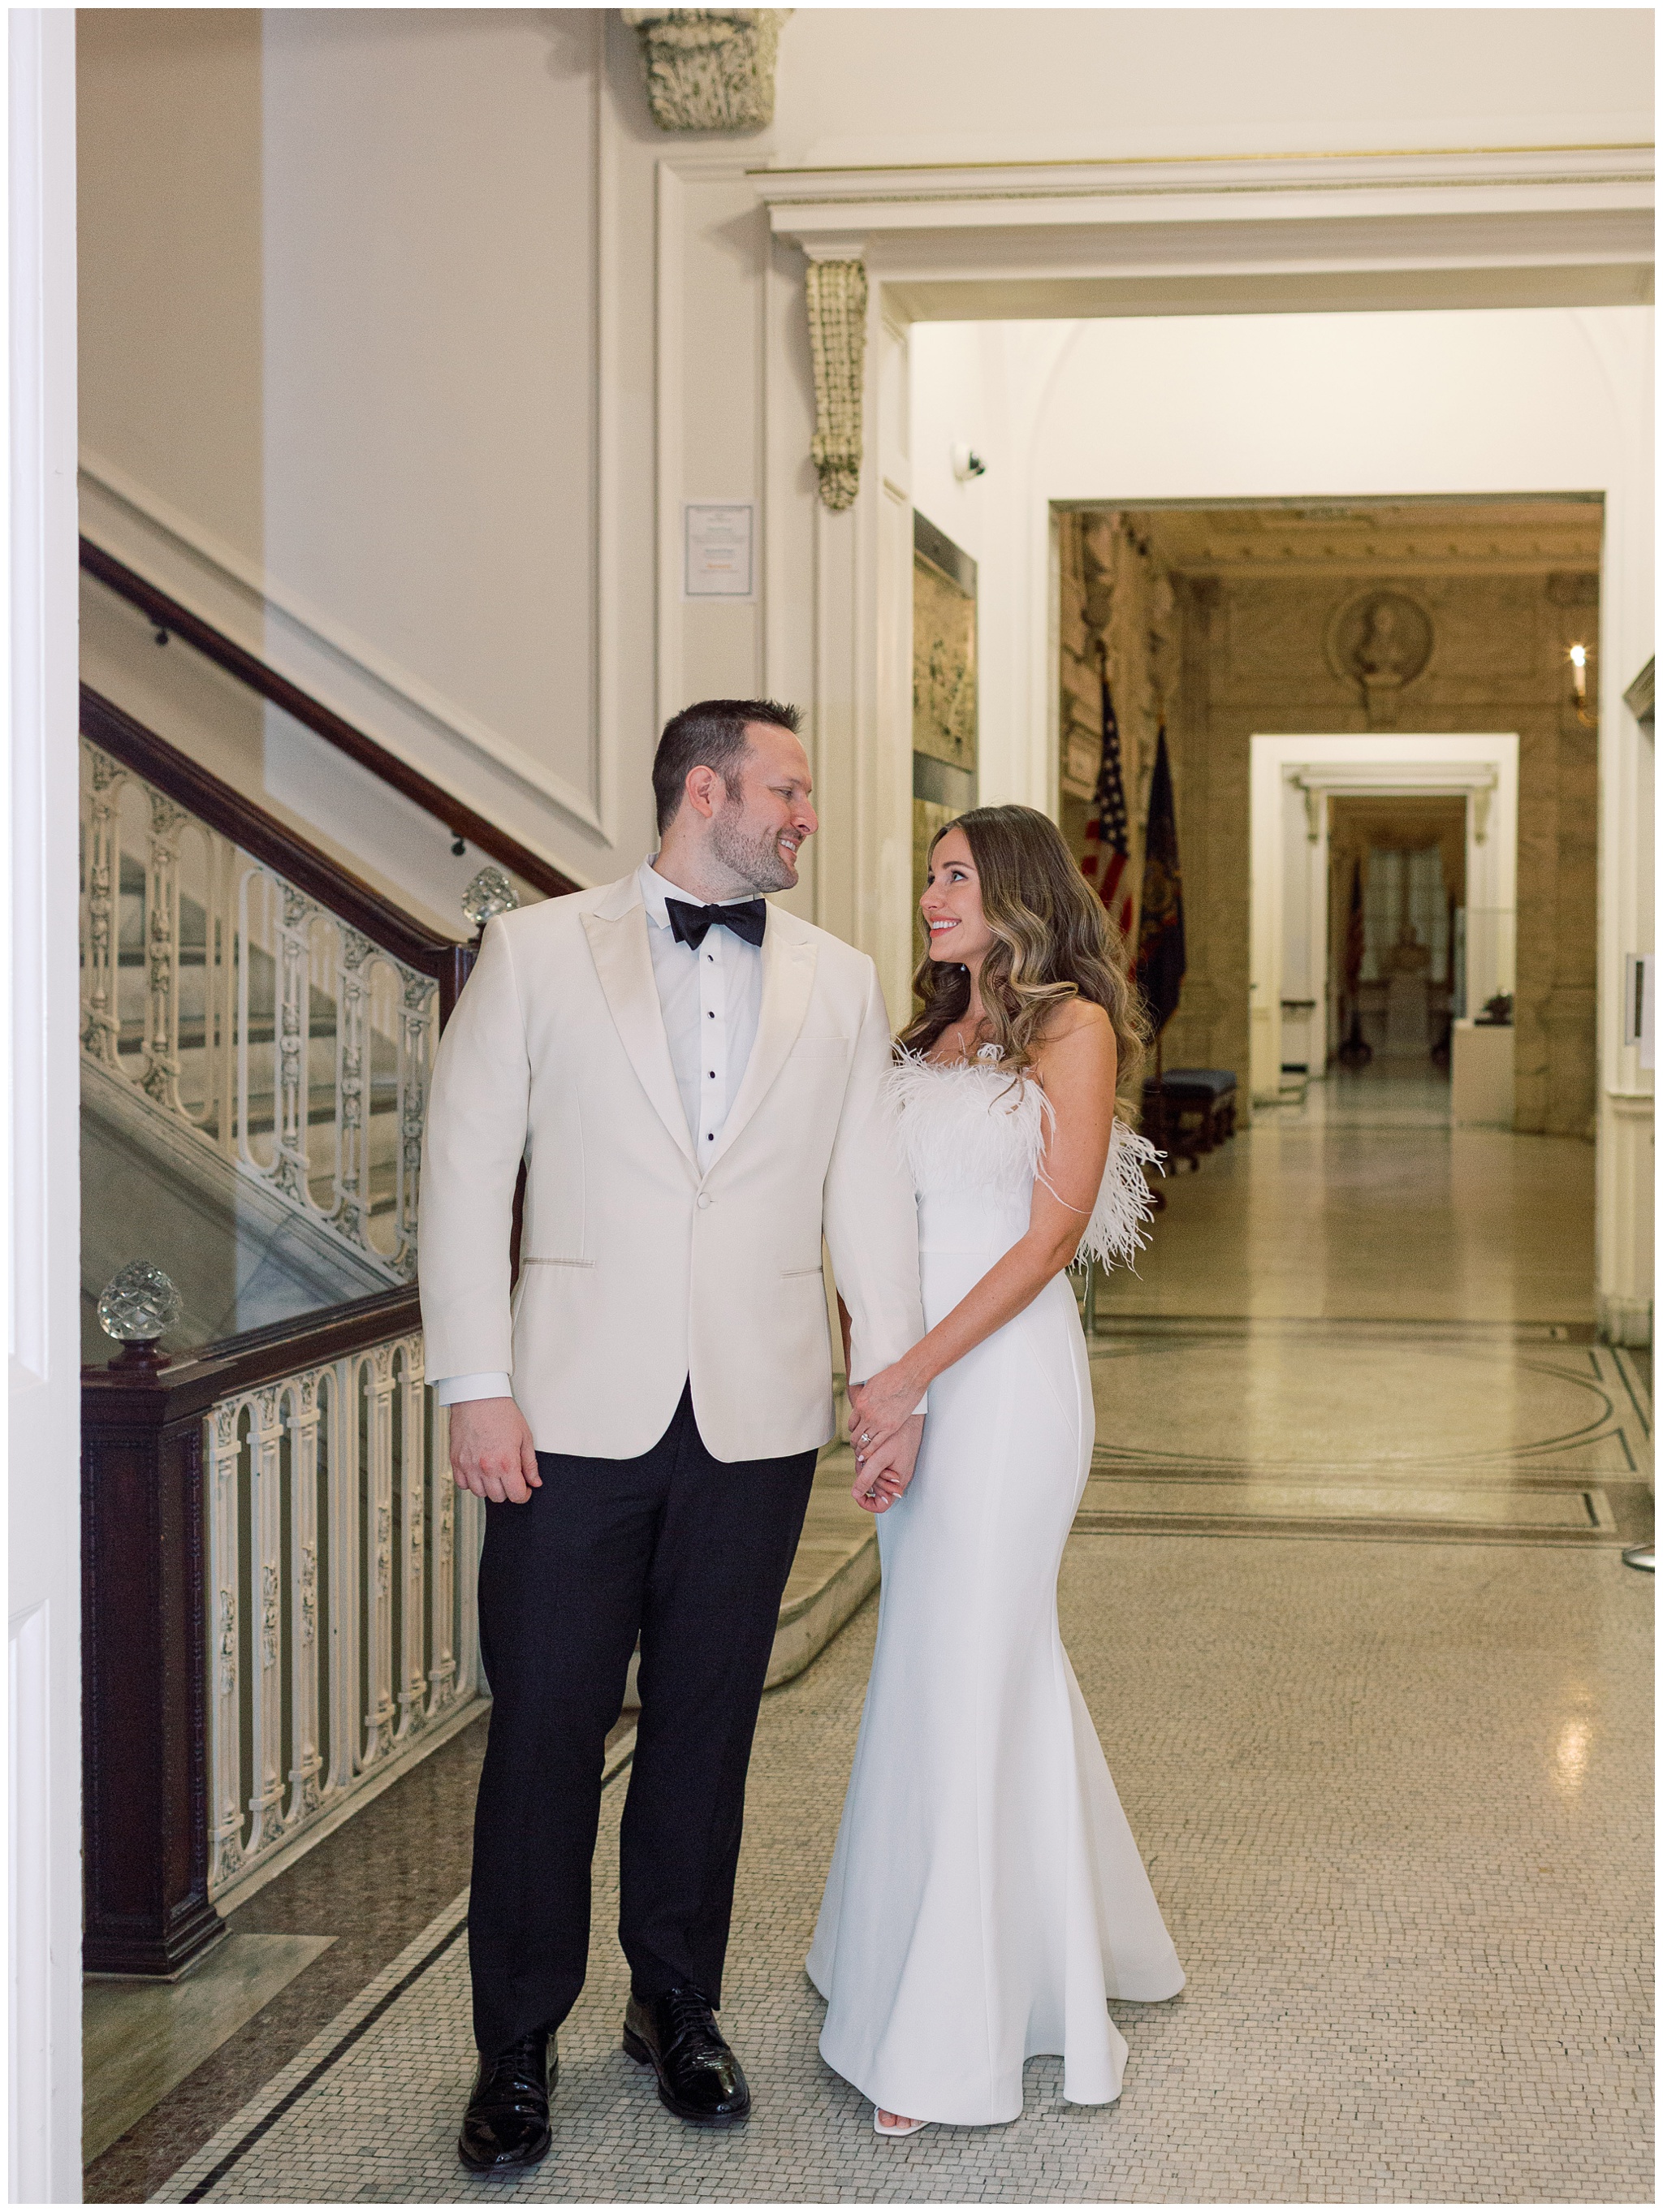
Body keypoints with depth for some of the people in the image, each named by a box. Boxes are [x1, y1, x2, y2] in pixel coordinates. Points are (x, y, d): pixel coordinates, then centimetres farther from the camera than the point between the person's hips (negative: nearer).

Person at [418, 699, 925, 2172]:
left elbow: (869, 1195, 12)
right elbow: (468, 1170, -1)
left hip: (757, 1421, 3)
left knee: (706, 1725, 10)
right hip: (579, 1409, -2)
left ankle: (679, 2008, 28)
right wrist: (475, 1384, -7)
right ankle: (518, 2046, 17)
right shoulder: (539, 951, 3)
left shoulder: (839, 983, 11)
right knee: (544, 1730, 2)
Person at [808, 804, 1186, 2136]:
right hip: (911, 1378, 7)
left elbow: (1052, 1230, -12)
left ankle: (946, 2040, 4)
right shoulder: (928, 1039, 16)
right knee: (1000, 1655, 14)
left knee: (960, 1676, -5)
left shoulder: (1073, 1027, -5)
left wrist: (916, 1375, -17)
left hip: (1004, 1373, -7)